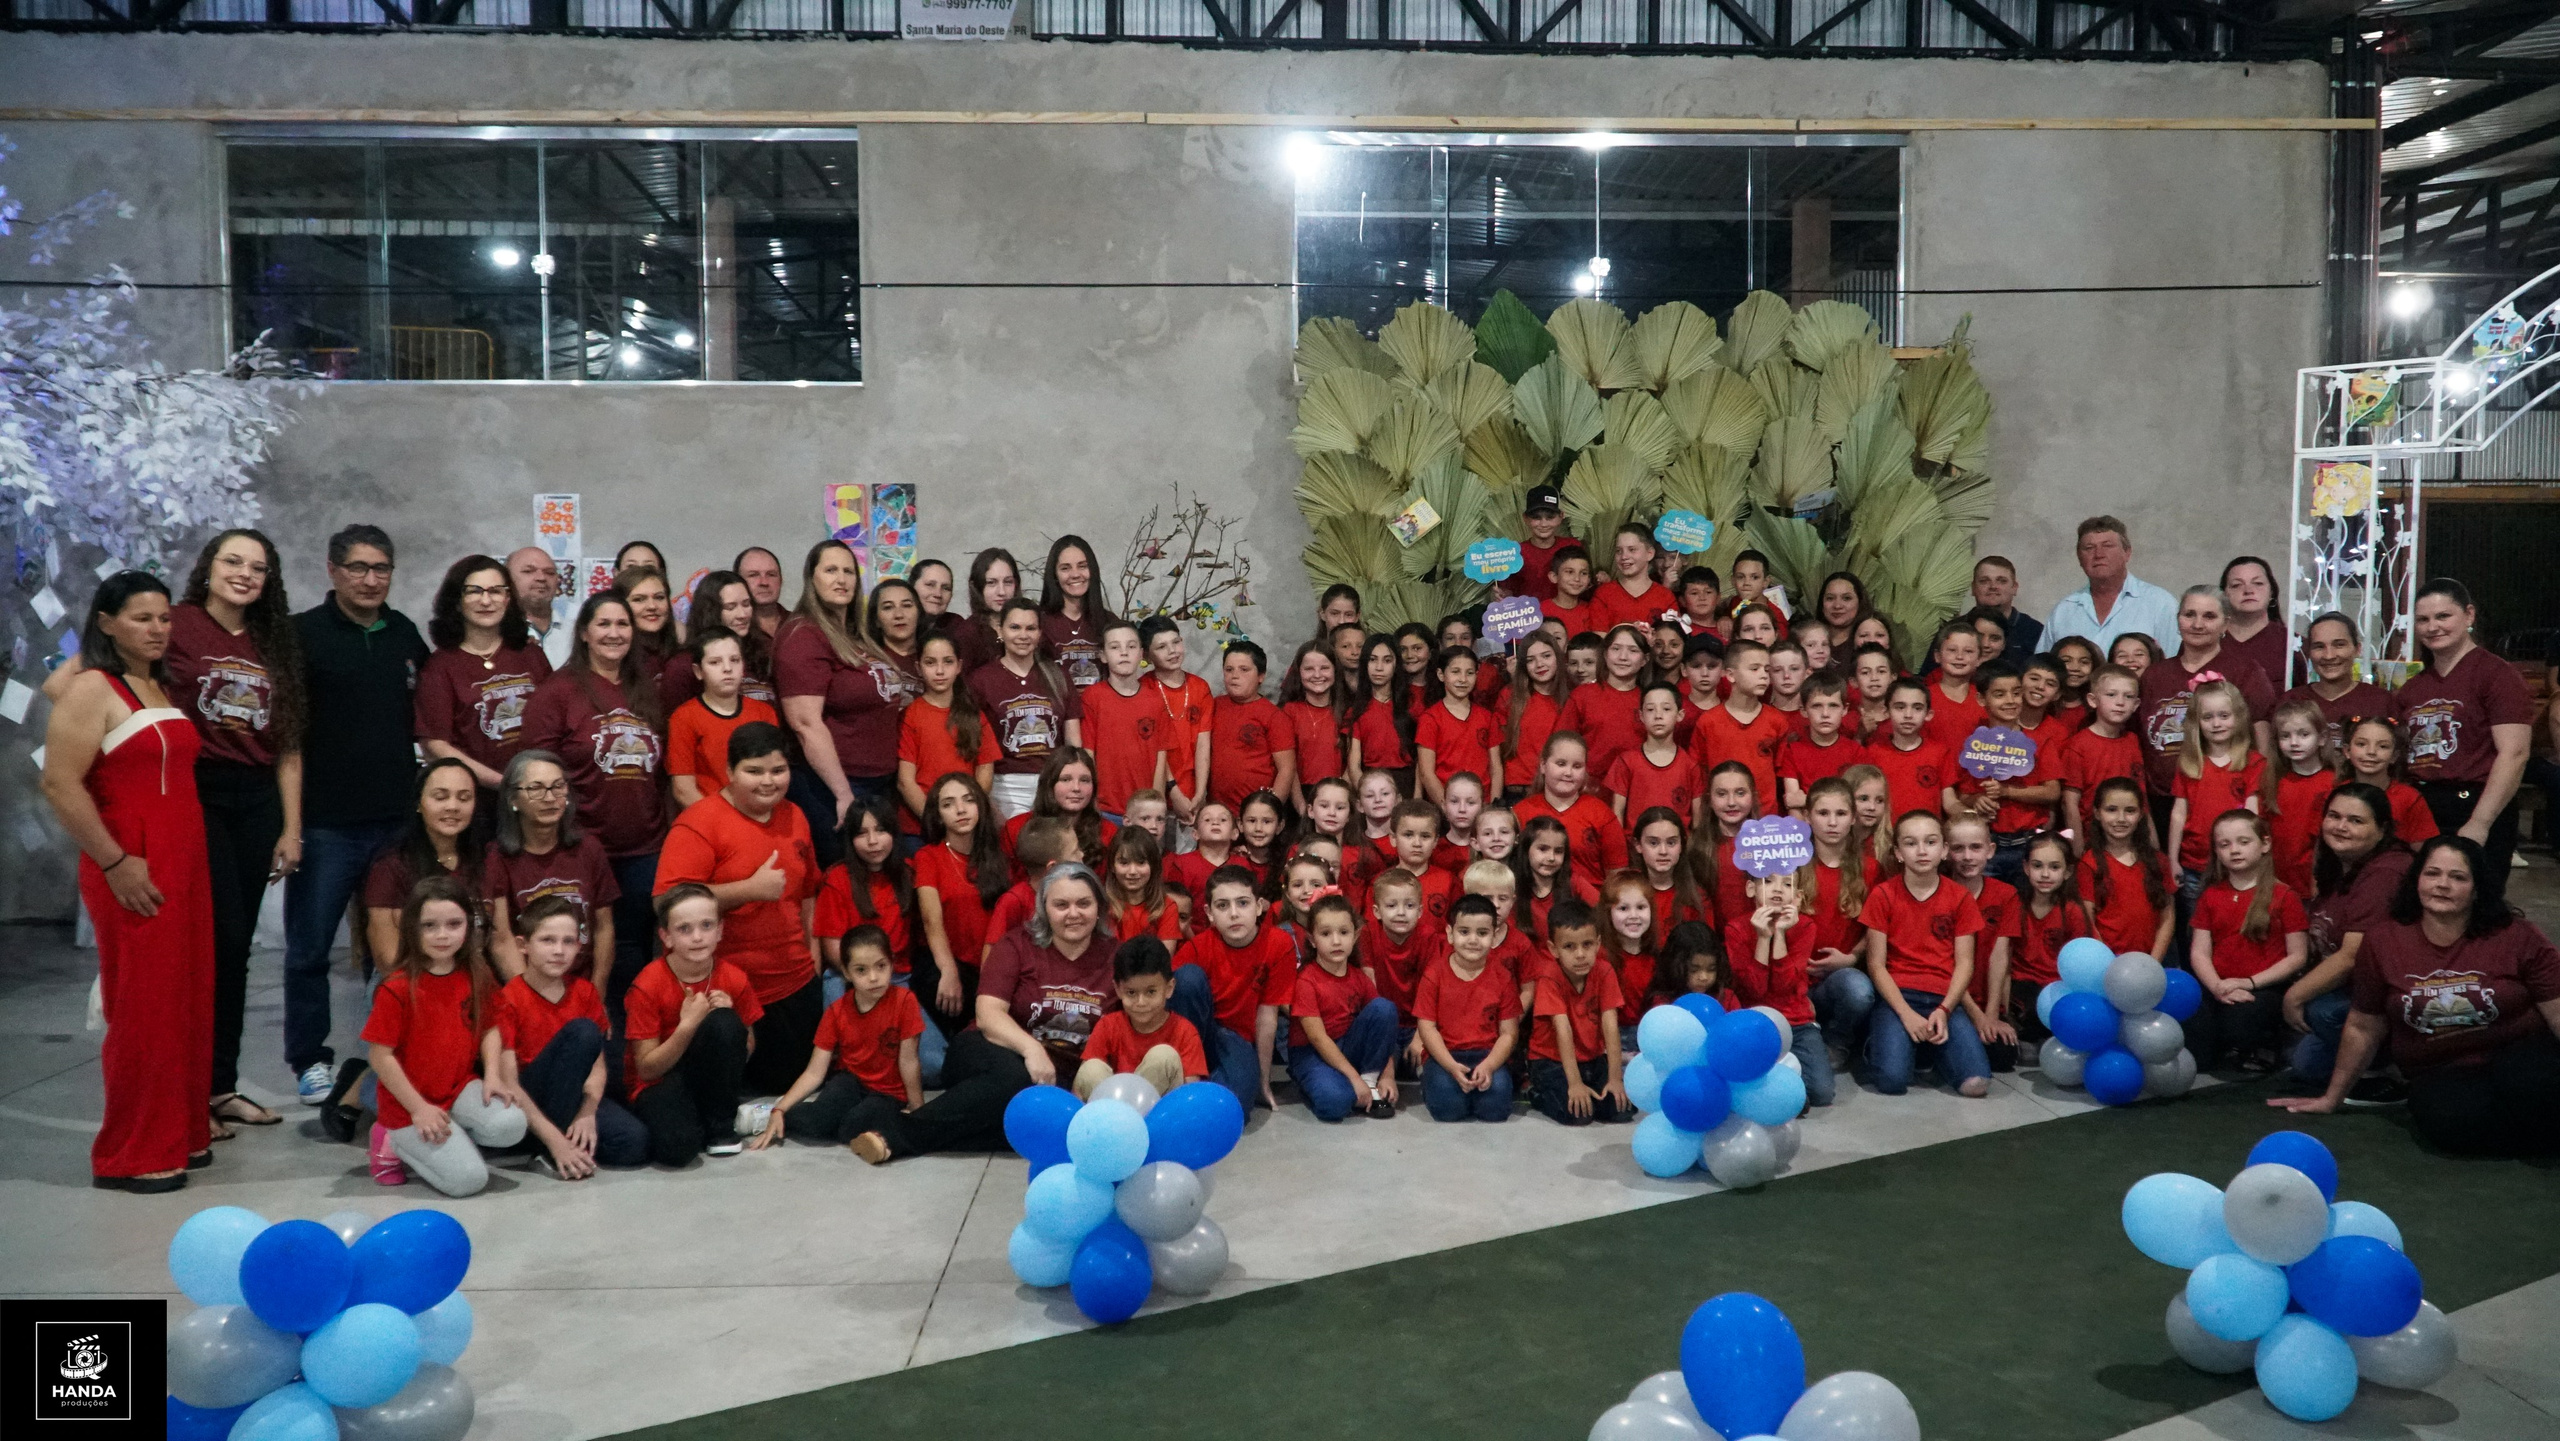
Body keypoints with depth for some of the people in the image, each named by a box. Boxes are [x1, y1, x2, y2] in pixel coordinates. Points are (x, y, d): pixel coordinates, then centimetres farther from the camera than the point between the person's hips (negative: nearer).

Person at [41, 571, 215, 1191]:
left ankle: (181, 1134, 21)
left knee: (189, 1002, 9)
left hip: (186, 862, 7)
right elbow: (61, 785, -15)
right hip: (132, 872, -7)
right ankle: (132, 1156, 7)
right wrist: (115, 863, -16)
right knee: (143, 1008, -3)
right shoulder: (92, 689, -7)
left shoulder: (166, 688, 16)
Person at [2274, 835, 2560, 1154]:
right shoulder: (2382, 942, 0)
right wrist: (2332, 1098, 18)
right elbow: (2363, 1028, 11)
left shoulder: (2519, 937, -4)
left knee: (2529, 1081, -38)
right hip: (2439, 1075, 2)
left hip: (2520, 1055, -2)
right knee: (2453, 1121, -33)